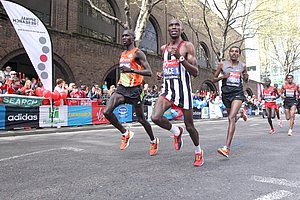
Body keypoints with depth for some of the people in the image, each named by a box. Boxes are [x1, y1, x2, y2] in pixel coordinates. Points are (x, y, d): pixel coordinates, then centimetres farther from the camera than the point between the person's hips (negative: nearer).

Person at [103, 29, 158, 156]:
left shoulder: (138, 53, -7)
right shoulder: (122, 54, 17)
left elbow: (149, 72, -17)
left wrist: (131, 70, -28)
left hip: (134, 90, -6)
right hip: (122, 88, 7)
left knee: (141, 119, 5)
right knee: (107, 112, -13)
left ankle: (153, 141, 30)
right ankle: (125, 133, 8)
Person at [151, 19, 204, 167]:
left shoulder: (187, 46, -3)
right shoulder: (164, 48, 14)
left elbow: (195, 72, -10)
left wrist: (180, 58, -21)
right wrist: (161, 74, 7)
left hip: (183, 90, -4)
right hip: (167, 90, 4)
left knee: (189, 125, 5)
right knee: (155, 117, -19)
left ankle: (198, 152, 34)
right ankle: (176, 131, 12)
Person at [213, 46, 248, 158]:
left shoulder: (242, 66, 8)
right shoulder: (222, 64, 5)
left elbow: (246, 80, 21)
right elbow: (214, 79, 9)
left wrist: (245, 77, -3)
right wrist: (223, 76, -11)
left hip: (237, 93, -2)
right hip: (226, 93, 2)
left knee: (231, 118, -20)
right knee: (233, 119, 16)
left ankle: (227, 148, -22)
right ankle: (241, 114, 56)